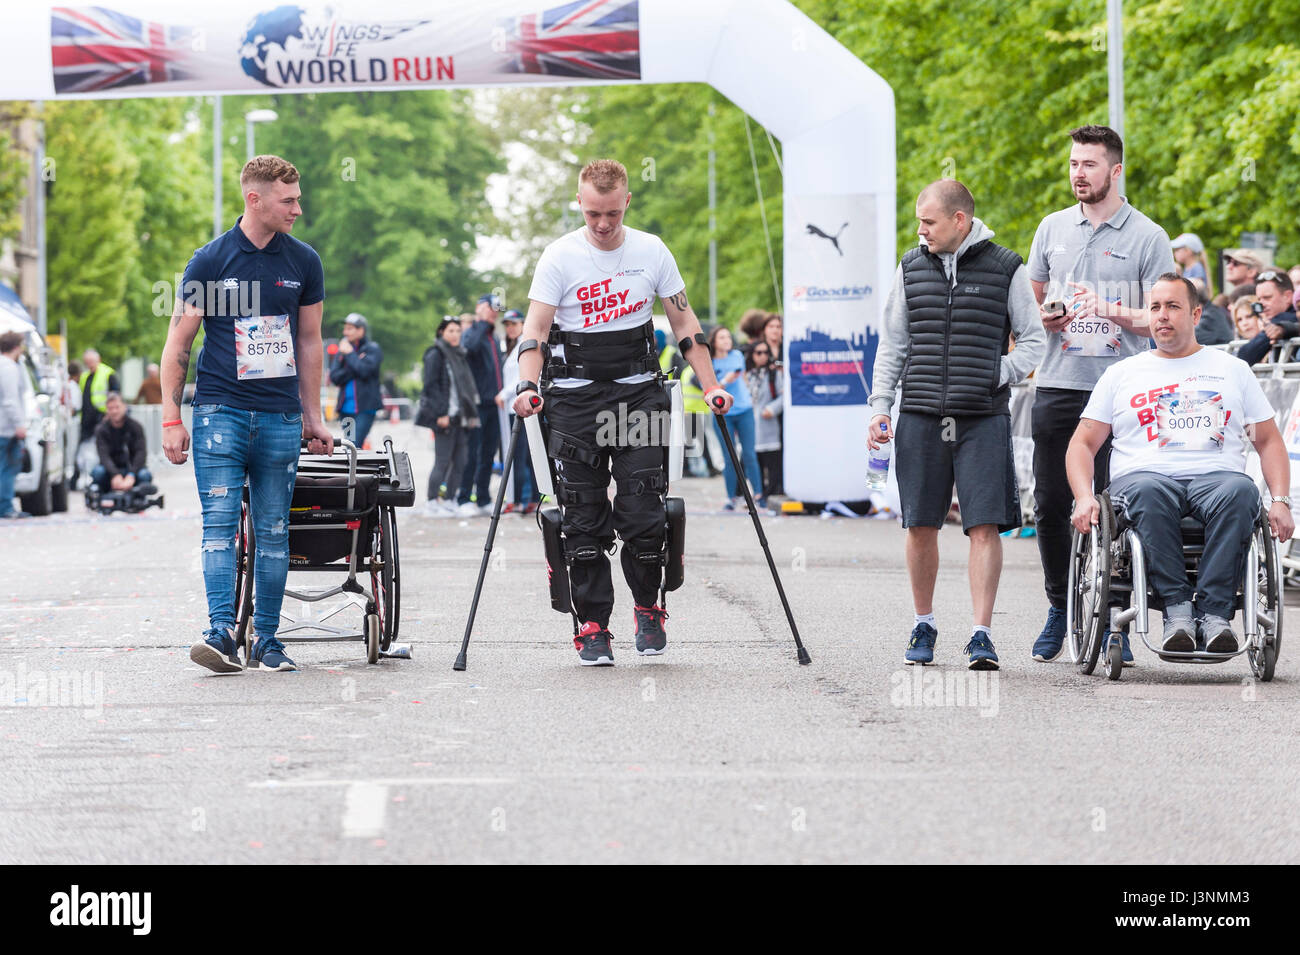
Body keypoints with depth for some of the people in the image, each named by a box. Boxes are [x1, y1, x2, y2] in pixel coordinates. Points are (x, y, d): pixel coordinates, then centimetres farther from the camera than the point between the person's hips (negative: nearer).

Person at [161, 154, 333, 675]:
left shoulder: (303, 262, 7)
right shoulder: (211, 261, -2)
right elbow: (178, 343, 2)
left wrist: (313, 417, 17)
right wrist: (171, 418, -4)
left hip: (280, 417, 3)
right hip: (220, 410, -3)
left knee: (273, 531, 4)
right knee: (220, 522, -13)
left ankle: (266, 640, 9)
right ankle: (220, 632, -19)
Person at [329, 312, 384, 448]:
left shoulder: (372, 349, 1)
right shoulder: (342, 350, 14)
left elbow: (365, 371, -16)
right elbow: (334, 377, 3)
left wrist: (350, 354, -6)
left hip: (365, 408, -6)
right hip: (346, 408, 6)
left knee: (355, 446, -18)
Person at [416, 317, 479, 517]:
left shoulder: (459, 355, 19)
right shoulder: (436, 355, -5)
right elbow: (431, 386, -11)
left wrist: (471, 414, 14)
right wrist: (440, 414, -18)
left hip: (460, 417, 8)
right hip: (445, 417, -8)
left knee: (459, 462, 5)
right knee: (442, 461, -8)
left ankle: (448, 501, 10)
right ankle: (432, 503, -4)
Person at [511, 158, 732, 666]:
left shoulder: (651, 251, 4)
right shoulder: (560, 256, -4)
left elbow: (683, 321, 10)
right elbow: (535, 327, -9)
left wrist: (710, 385, 4)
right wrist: (528, 386, -25)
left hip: (639, 394, 1)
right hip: (576, 396, -1)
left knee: (643, 511, -7)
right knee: (584, 519, -1)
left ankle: (648, 606, 14)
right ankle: (592, 627, 4)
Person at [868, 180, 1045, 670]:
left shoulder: (1005, 269, 1)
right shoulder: (911, 268, 10)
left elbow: (1033, 340, 7)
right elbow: (892, 344, 15)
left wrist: (996, 377, -7)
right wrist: (880, 405, 8)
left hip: (984, 418, -3)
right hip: (921, 416, 3)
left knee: (985, 526, -8)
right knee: (921, 525, 5)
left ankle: (981, 634, -7)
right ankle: (923, 626, 20)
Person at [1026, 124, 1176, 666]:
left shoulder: (1147, 237, 1)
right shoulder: (1053, 229, 13)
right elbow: (1030, 299, 22)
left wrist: (1116, 314, -20)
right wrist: (1045, 317, -1)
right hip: (1058, 385, 4)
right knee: (1050, 504, 4)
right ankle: (1059, 607, 20)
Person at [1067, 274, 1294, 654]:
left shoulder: (1232, 369, 23)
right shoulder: (1122, 373, 22)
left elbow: (1269, 441, 21)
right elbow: (1083, 444, 18)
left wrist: (1280, 501, 3)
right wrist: (1084, 497, -3)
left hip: (1217, 476, 0)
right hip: (1144, 475, 0)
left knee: (1240, 491, -38)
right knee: (1149, 493, -39)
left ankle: (1214, 612, -42)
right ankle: (1177, 610, -40)